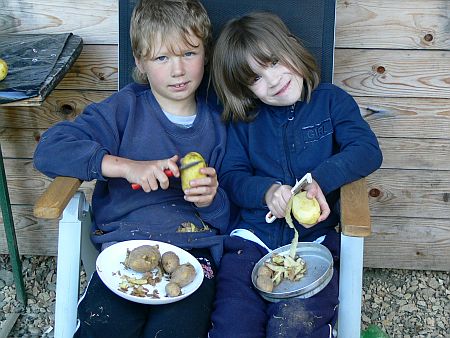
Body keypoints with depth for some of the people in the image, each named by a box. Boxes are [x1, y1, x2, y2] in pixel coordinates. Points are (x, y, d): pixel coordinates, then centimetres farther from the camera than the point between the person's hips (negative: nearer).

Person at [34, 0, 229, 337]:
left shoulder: (216, 125, 12)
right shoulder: (126, 108, 5)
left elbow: (225, 220, 14)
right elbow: (49, 150, -6)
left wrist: (212, 200, -10)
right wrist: (127, 166, -15)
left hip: (193, 249, 1)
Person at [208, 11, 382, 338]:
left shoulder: (331, 100, 8)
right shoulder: (245, 118, 13)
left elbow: (368, 151, -6)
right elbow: (231, 177, 5)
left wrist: (319, 179, -24)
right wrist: (267, 190, -18)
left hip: (314, 240, -1)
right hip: (253, 238, 2)